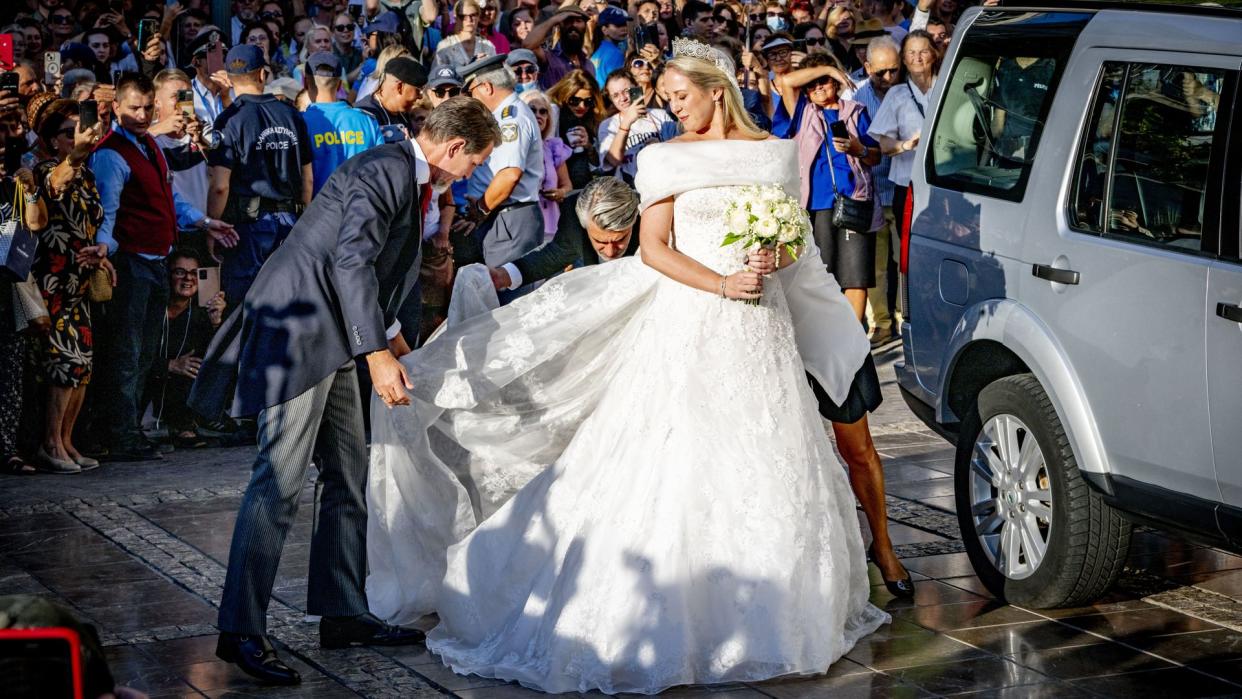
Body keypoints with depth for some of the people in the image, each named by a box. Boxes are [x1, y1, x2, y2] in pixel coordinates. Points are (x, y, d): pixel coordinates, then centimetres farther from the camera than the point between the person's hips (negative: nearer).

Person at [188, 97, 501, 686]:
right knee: (280, 482, -12)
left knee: (348, 478, 13)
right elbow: (351, 261, -23)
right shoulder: (387, 170, -15)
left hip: (331, 336, 11)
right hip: (297, 330, -11)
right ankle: (241, 632, -10)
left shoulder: (404, 174, 17)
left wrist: (388, 332, 40)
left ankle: (342, 615, 20)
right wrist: (378, 353, -25)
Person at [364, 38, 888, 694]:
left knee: (765, 468, 5)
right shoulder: (667, 158, 2)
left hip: (759, 327, 3)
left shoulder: (772, 153, 10)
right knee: (676, 465, -5)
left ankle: (771, 606, 18)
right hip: (688, 325, -3)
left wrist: (774, 260, -7)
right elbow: (654, 249, -5)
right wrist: (721, 283, -16)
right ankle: (672, 613, 2)